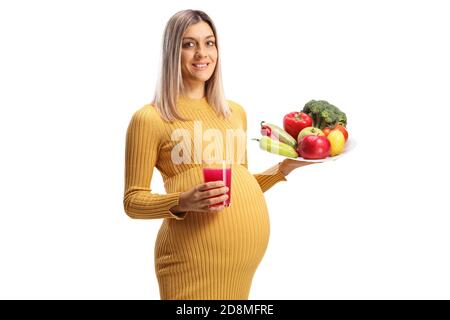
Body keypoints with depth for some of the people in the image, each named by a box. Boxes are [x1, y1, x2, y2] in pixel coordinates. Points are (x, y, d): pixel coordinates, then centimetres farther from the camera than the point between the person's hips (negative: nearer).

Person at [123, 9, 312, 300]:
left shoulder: (235, 112, 15)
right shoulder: (150, 118, -3)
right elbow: (133, 201, -2)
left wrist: (283, 168, 7)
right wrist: (182, 202, -18)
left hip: (251, 245, 5)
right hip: (195, 253, -5)